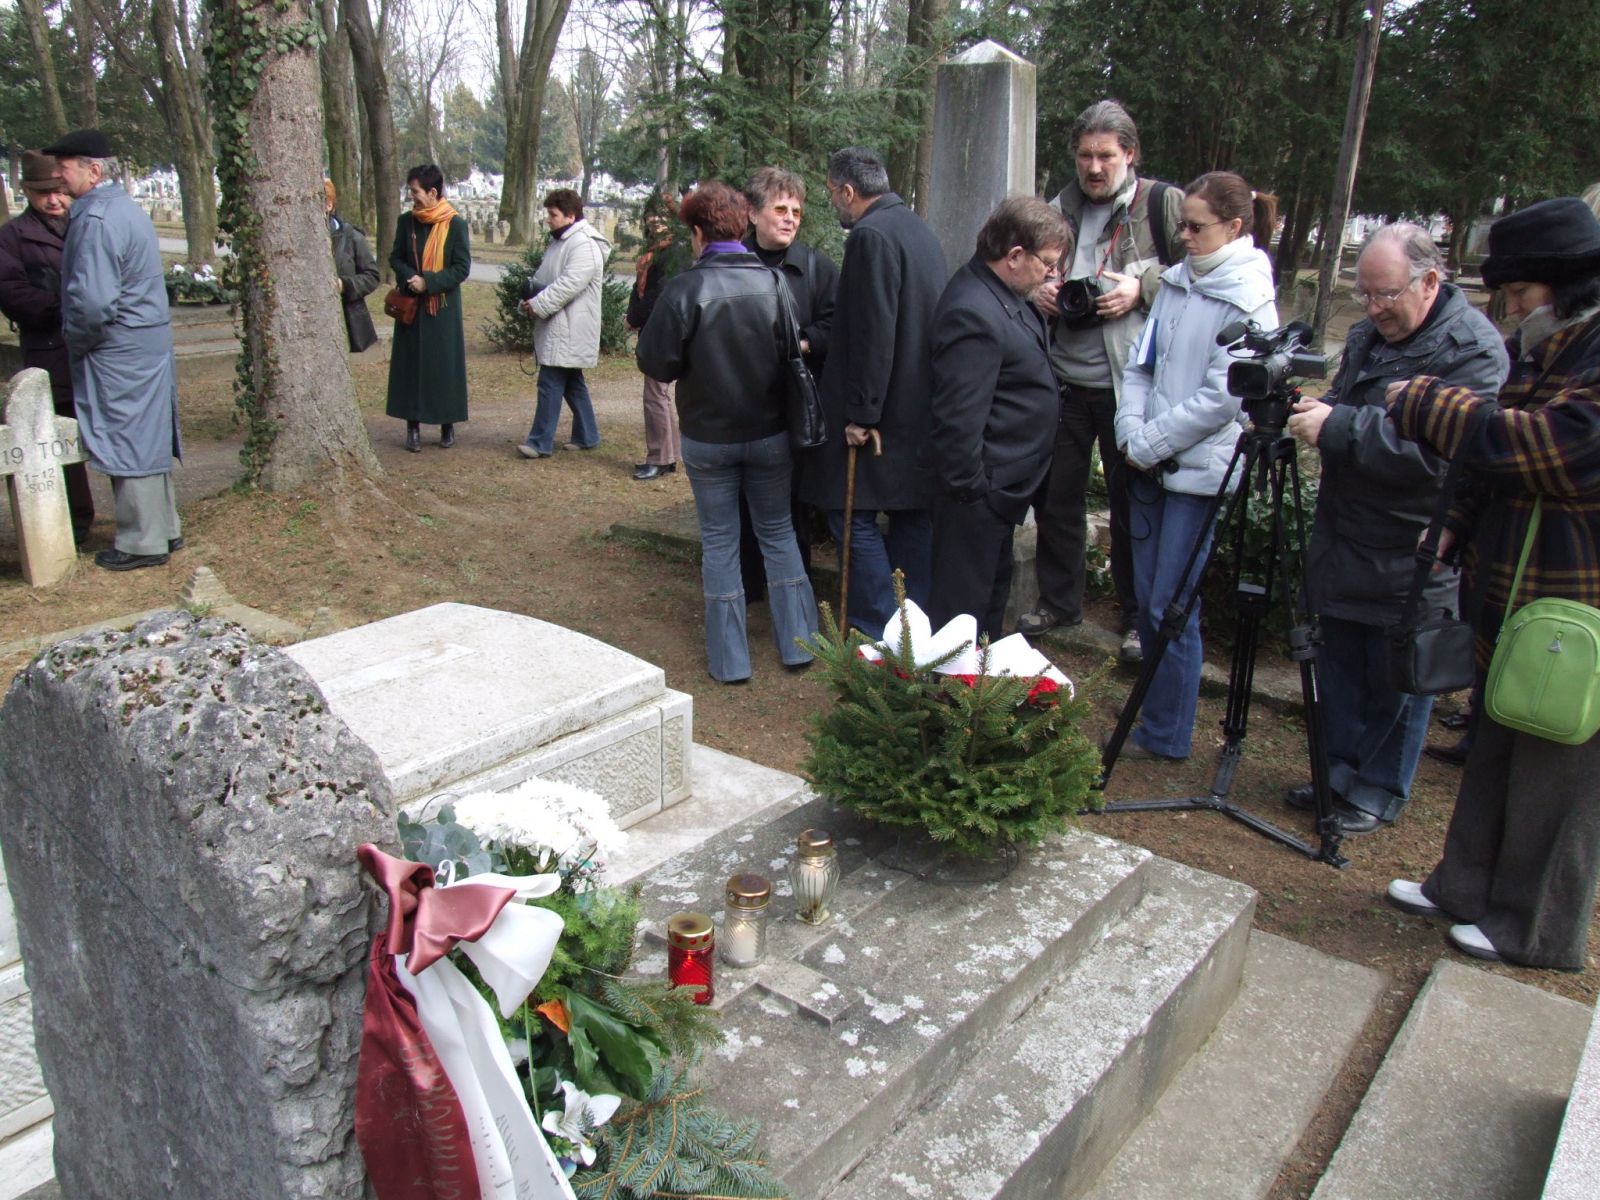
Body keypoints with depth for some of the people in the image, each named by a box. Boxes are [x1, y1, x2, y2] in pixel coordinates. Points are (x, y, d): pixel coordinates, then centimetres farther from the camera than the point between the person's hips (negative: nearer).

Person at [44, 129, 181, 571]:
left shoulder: (95, 219, -18)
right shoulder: (125, 207, 12)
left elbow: (94, 300, -26)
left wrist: (75, 339, -8)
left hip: (117, 351, -9)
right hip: (150, 341, 9)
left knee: (126, 442, -1)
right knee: (147, 438, 16)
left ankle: (142, 543, 7)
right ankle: (164, 529, 25)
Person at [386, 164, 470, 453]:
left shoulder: (455, 224, -7)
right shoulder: (406, 221, 4)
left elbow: (462, 268, -8)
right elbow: (396, 258, 10)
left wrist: (428, 282, -16)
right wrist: (409, 278, -11)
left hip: (444, 308, -3)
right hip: (411, 306, 3)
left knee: (445, 364, 3)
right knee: (410, 364, 3)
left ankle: (448, 424, 16)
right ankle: (413, 426, 9)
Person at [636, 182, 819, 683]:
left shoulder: (684, 288, -16)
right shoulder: (774, 283, -7)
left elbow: (657, 363, -14)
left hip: (707, 436, -2)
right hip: (770, 434, 2)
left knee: (719, 540, 10)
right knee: (778, 531, 18)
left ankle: (729, 659, 15)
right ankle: (797, 642, 22)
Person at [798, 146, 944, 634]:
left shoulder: (871, 236, -16)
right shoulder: (919, 229, 14)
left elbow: (873, 335, -22)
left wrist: (861, 413, -18)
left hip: (885, 412, -9)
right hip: (923, 408, 10)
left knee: (852, 515, -1)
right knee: (914, 516, 14)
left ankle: (878, 634, 1)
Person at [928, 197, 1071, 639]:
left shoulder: (1005, 295, 7)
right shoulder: (973, 314, -27)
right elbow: (959, 415, -27)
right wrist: (969, 485, -22)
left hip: (1001, 485, 11)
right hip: (981, 491, -11)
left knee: (994, 590, 24)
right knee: (961, 602, 1)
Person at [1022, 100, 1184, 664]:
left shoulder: (1164, 205, -3)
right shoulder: (1059, 209, 11)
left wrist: (1144, 288, -17)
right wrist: (1036, 290, 1)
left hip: (1130, 385, -4)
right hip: (1063, 381, 5)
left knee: (1133, 502, 6)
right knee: (1055, 495, 12)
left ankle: (1141, 617, 21)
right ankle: (1059, 599, 30)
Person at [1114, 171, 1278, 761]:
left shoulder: (1250, 300, -9)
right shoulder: (1176, 281, 11)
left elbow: (1223, 398, -16)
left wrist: (1149, 442, -13)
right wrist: (1131, 430, -3)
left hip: (1200, 470, -7)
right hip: (1150, 464, 7)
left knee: (1172, 607, -2)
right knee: (1147, 597, 12)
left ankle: (1166, 735, 13)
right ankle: (1153, 711, 29)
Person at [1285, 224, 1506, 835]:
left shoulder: (1473, 350, -17)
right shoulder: (1367, 334, 10)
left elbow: (1439, 451, -28)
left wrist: (1339, 427, -30)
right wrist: (1317, 412, -2)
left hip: (1411, 559, -8)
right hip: (1343, 543, 8)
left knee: (1397, 681, 7)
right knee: (1340, 666, 17)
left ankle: (1378, 791, 23)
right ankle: (1339, 770, 33)